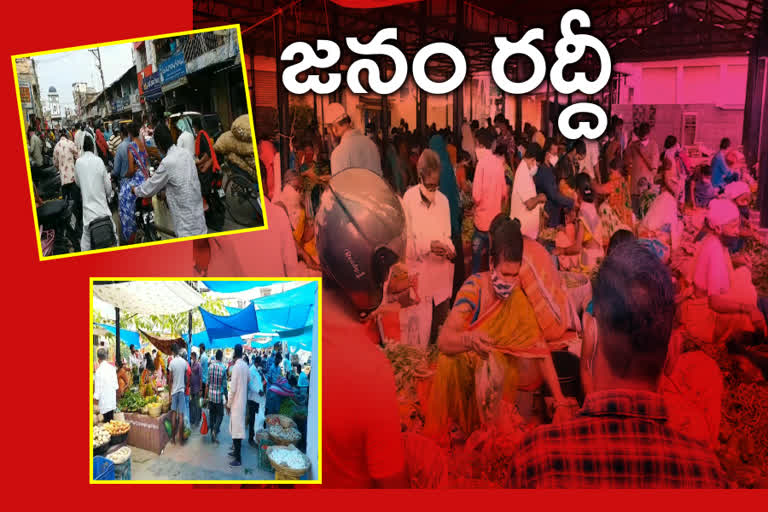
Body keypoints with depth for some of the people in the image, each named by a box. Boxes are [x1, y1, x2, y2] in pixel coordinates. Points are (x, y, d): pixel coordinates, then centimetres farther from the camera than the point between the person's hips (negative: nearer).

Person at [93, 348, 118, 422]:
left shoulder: (99, 371, -17)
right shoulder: (112, 368, 0)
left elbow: (98, 386, -13)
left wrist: (95, 396, 1)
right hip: (112, 400, 5)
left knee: (107, 421, 1)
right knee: (111, 421, 13)